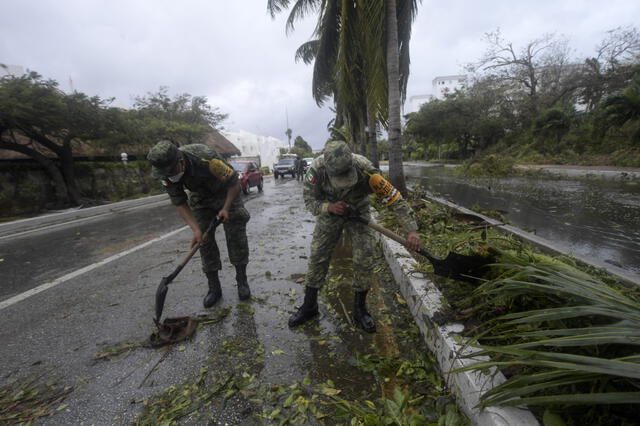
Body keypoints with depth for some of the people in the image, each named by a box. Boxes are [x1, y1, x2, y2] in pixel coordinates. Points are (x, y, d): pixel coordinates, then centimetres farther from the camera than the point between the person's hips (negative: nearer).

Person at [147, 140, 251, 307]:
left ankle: (242, 282, 10)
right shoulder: (167, 175, -21)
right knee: (205, 242, -1)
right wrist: (196, 229, -22)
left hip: (226, 194, -4)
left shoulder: (206, 159, -38)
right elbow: (180, 203, -12)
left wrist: (226, 208, -23)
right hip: (200, 198, 4)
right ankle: (214, 288, 10)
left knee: (236, 237, -6)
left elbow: (234, 182, -25)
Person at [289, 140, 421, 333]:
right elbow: (309, 200, -16)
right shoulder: (316, 169, -30)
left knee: (364, 259, -7)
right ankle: (309, 306, 20)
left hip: (358, 212, 0)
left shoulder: (365, 169, -34)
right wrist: (329, 207, -36)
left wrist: (412, 230, -34)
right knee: (317, 257, 1)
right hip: (329, 211, 1)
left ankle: (360, 309, 14)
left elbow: (394, 198, -29)